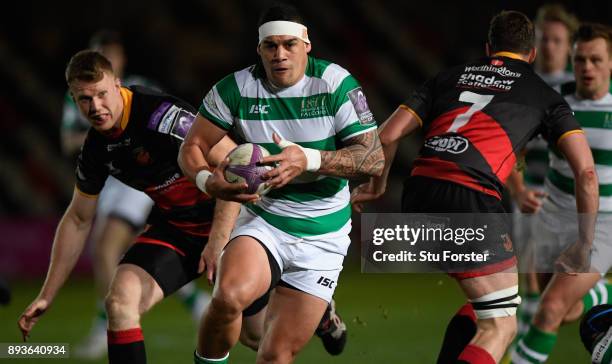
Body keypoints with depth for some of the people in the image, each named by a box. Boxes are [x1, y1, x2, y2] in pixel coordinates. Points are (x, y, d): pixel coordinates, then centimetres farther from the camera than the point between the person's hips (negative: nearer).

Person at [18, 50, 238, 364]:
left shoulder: (161, 114, -24)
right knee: (120, 301, -17)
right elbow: (78, 220, 15)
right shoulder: (96, 148, 0)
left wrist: (218, 242, -30)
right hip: (172, 228, 6)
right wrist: (46, 296, 14)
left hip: (227, 223, -6)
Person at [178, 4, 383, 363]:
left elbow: (374, 159, -13)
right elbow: (193, 147, 4)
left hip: (323, 235, 0)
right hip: (263, 221, 0)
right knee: (229, 296, -33)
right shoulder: (236, 88, -5)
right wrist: (207, 180, -20)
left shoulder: (336, 83, -9)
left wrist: (309, 160, -28)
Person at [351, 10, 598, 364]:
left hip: (418, 198, 6)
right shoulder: (545, 95, 15)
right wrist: (585, 245, 12)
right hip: (471, 201, -5)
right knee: (501, 325, -2)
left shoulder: (450, 77, 24)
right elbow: (586, 171, 6)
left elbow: (389, 134, 16)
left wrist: (378, 185, 33)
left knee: (483, 305, 24)